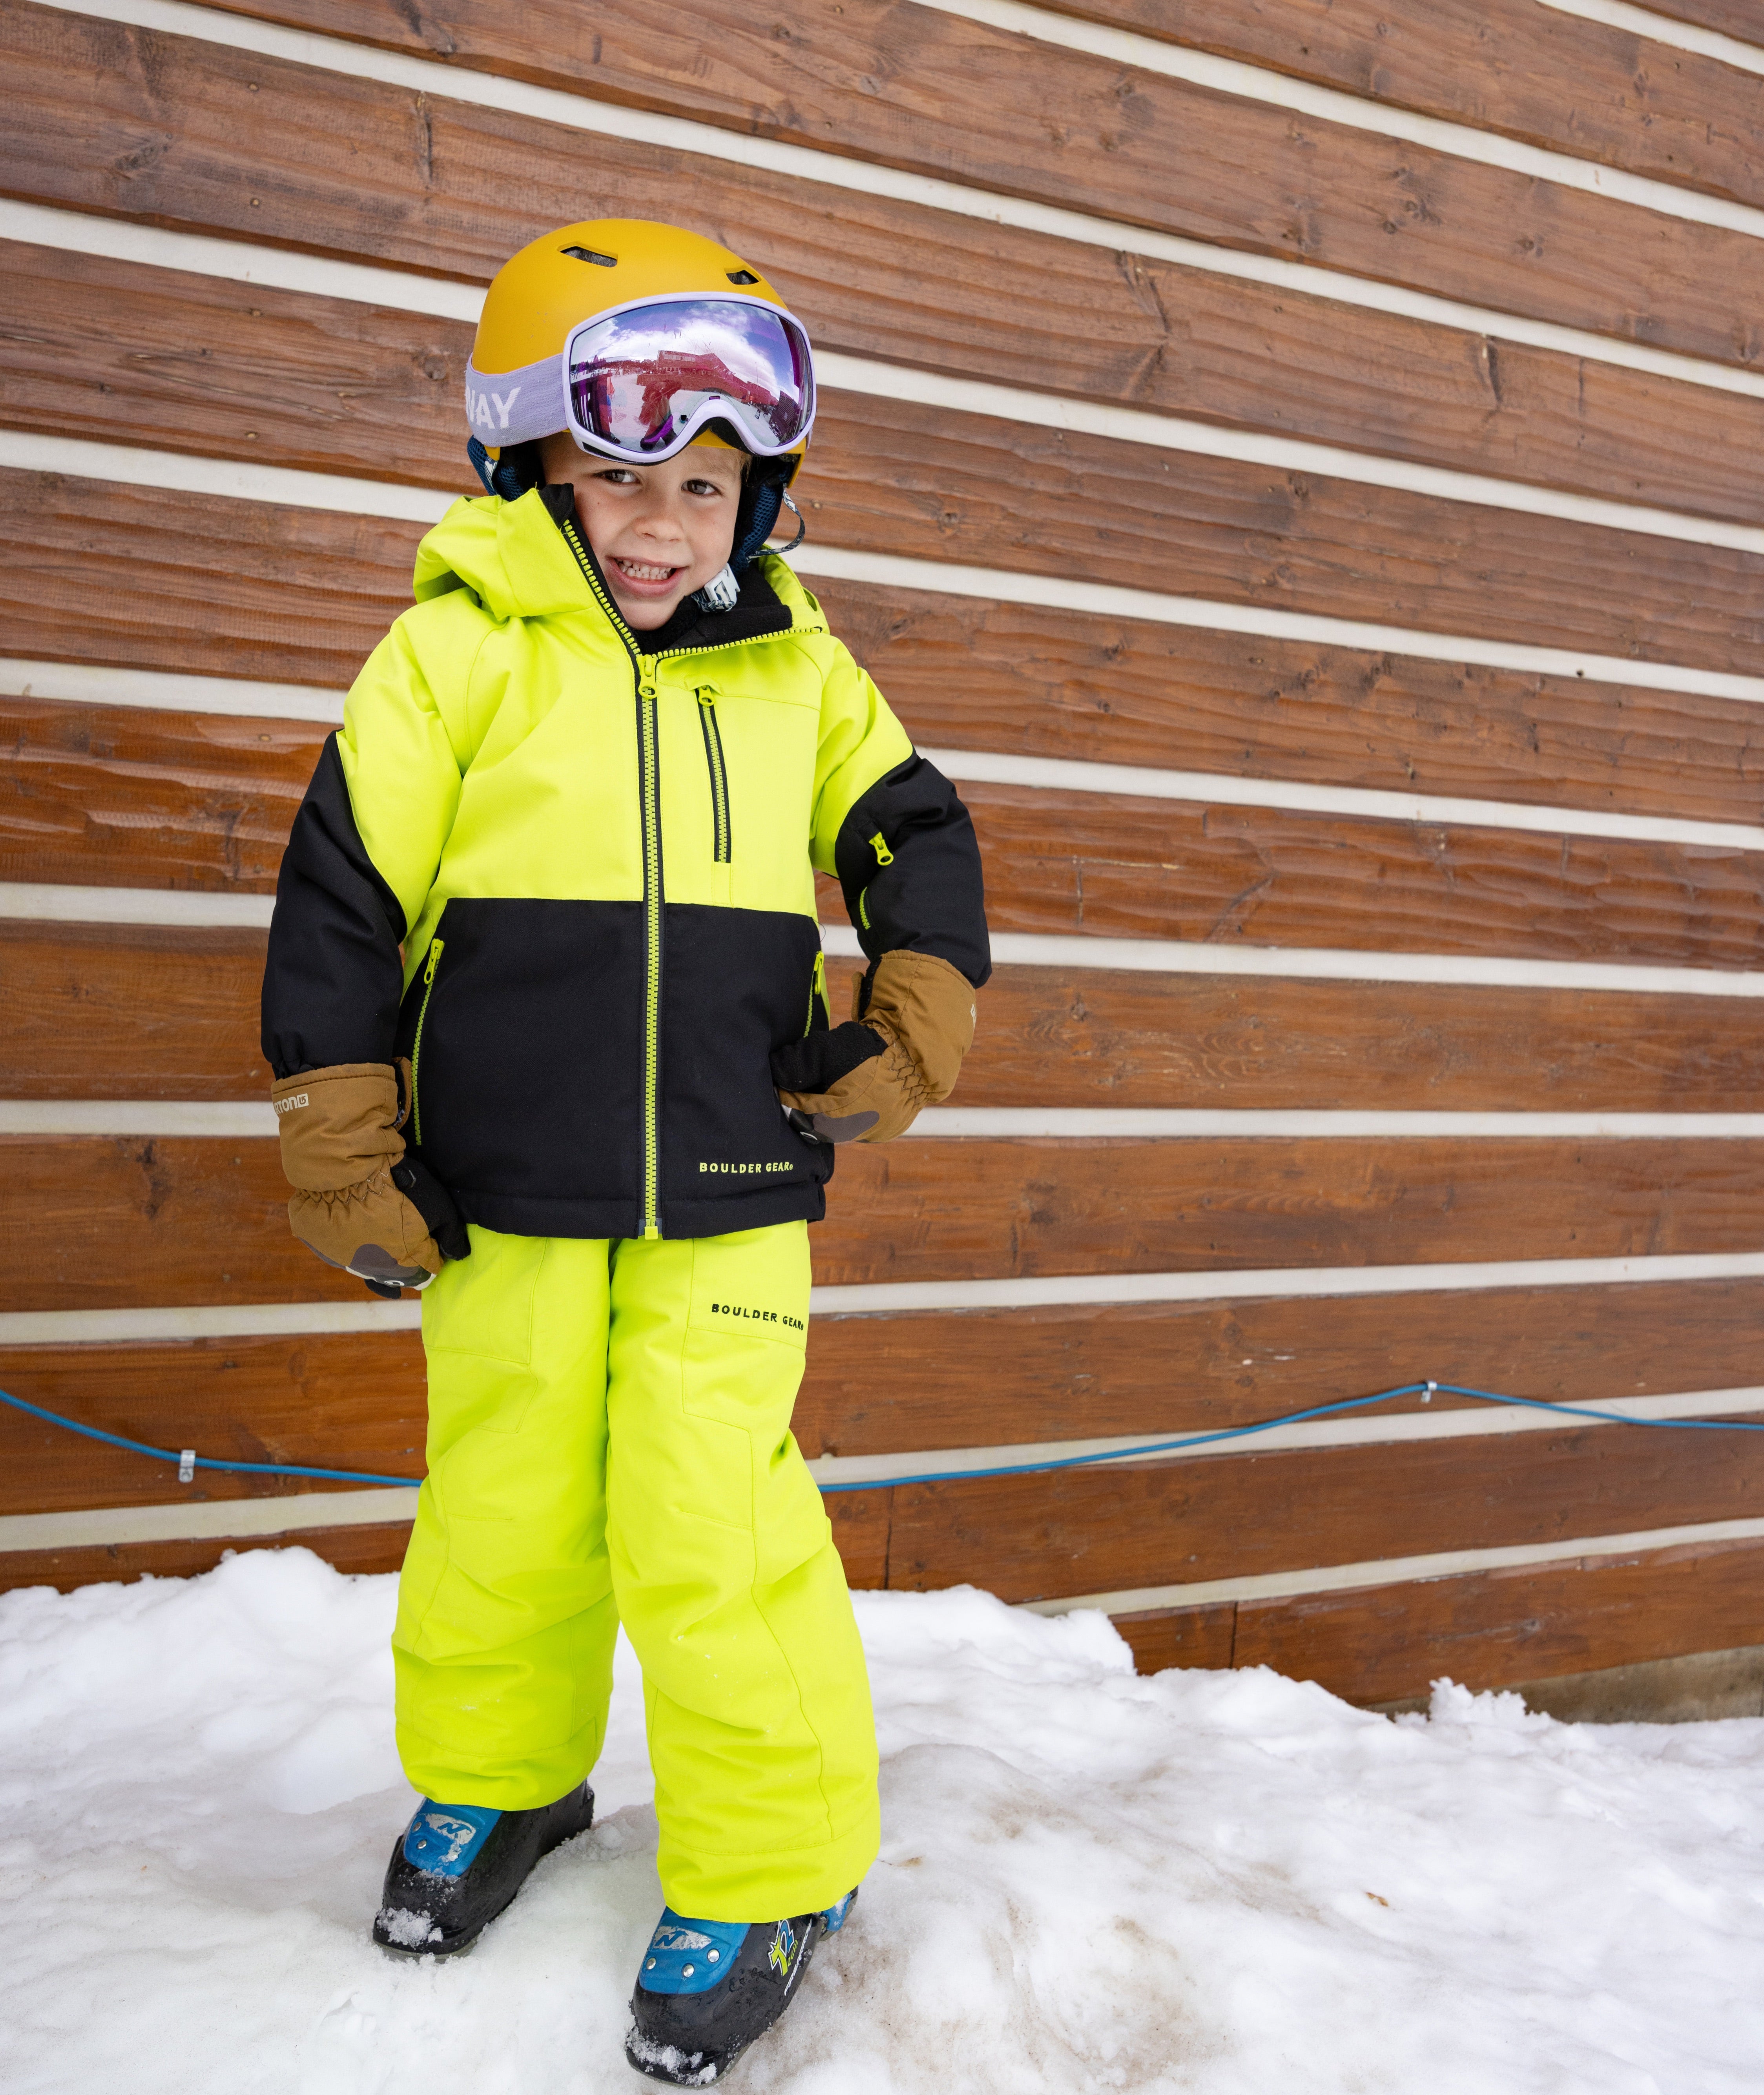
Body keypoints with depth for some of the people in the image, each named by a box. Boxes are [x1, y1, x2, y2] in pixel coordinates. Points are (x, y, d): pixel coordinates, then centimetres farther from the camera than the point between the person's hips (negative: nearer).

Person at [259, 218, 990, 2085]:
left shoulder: (800, 673, 6)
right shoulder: (458, 653, -3)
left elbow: (920, 843, 16)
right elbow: (339, 899, -1)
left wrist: (911, 1029, 1)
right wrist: (343, 1157, -2)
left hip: (729, 1204, 0)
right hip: (504, 1207, 0)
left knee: (712, 1528, -5)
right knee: (503, 1510, 14)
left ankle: (770, 1875, 17)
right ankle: (494, 1779, 41)